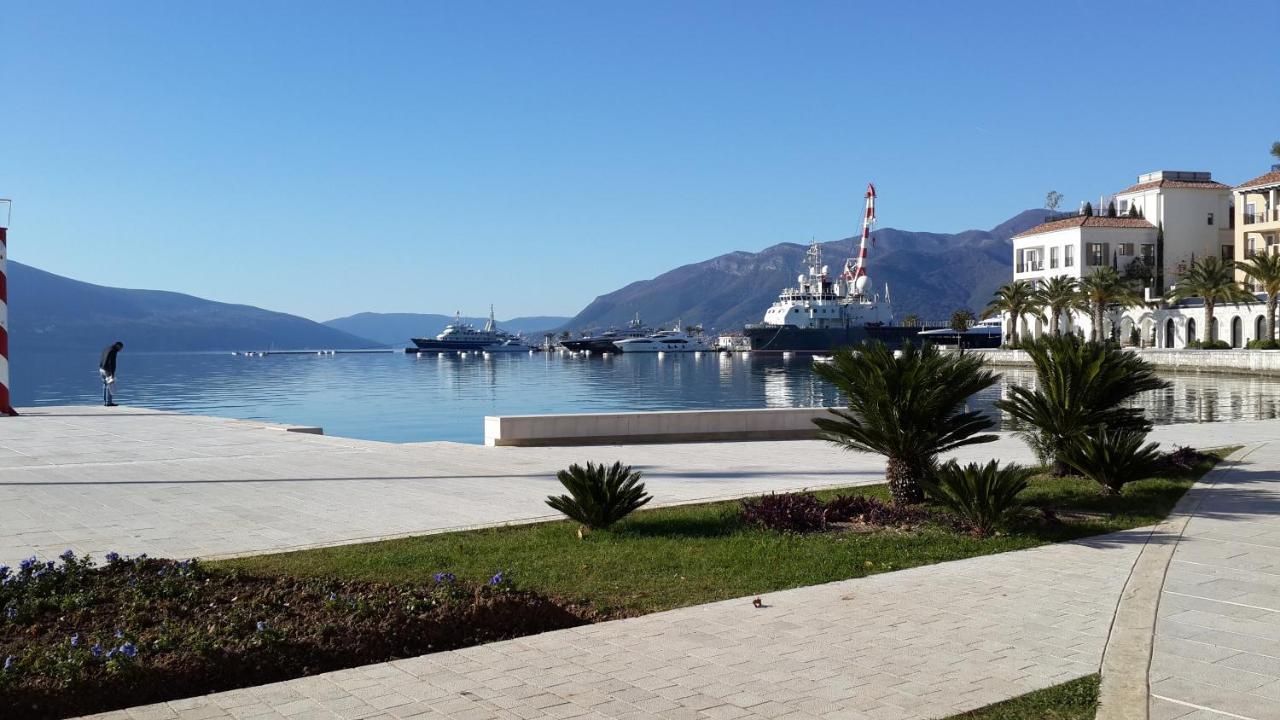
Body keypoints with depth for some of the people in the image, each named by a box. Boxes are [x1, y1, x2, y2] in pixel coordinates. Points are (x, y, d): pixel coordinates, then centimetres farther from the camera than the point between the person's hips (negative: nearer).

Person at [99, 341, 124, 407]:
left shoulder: (106, 350, 15)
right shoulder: (113, 351, -15)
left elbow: (101, 362, 18)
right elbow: (112, 363, -21)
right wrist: (112, 374, -21)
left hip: (102, 369, 9)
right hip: (108, 371, -9)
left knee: (105, 386, 12)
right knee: (111, 386, -5)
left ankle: (105, 401, 13)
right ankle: (109, 402, -6)